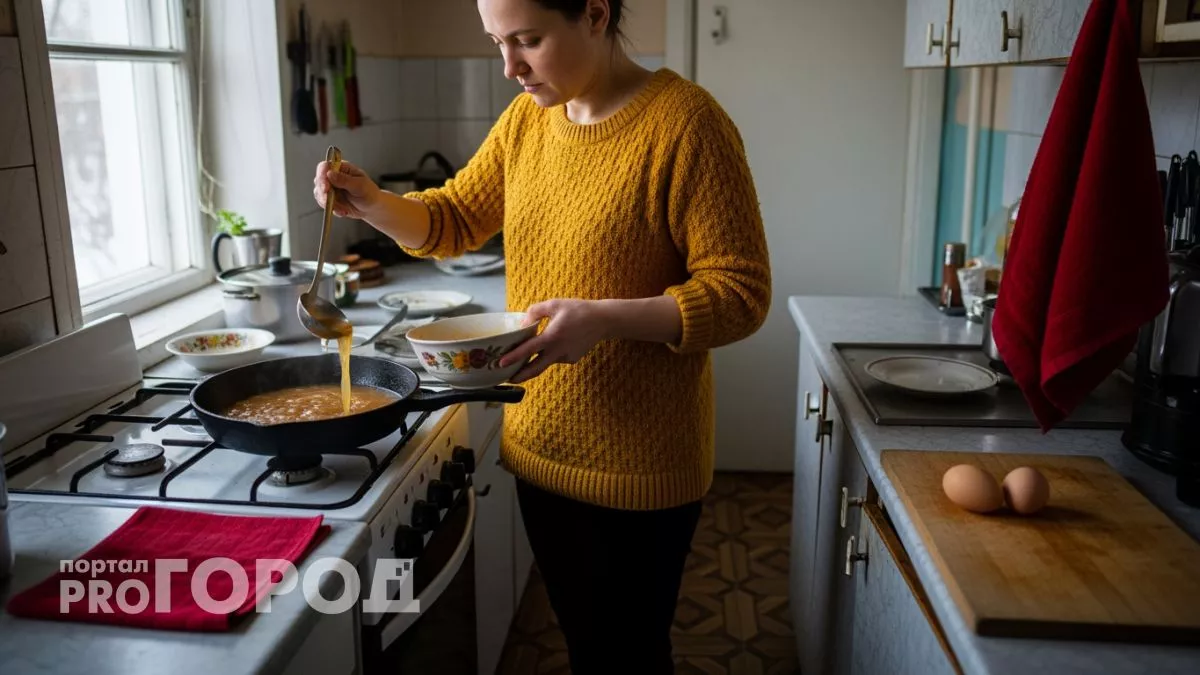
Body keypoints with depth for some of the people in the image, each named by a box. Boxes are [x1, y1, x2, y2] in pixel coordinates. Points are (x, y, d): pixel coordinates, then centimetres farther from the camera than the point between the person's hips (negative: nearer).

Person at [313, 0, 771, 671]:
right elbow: (456, 220, 15)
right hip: (539, 445, 6)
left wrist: (605, 319, -30)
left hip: (637, 467, -6)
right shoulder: (528, 117, 4)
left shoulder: (685, 121, -18)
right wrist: (374, 205, -4)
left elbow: (740, 292, -18)